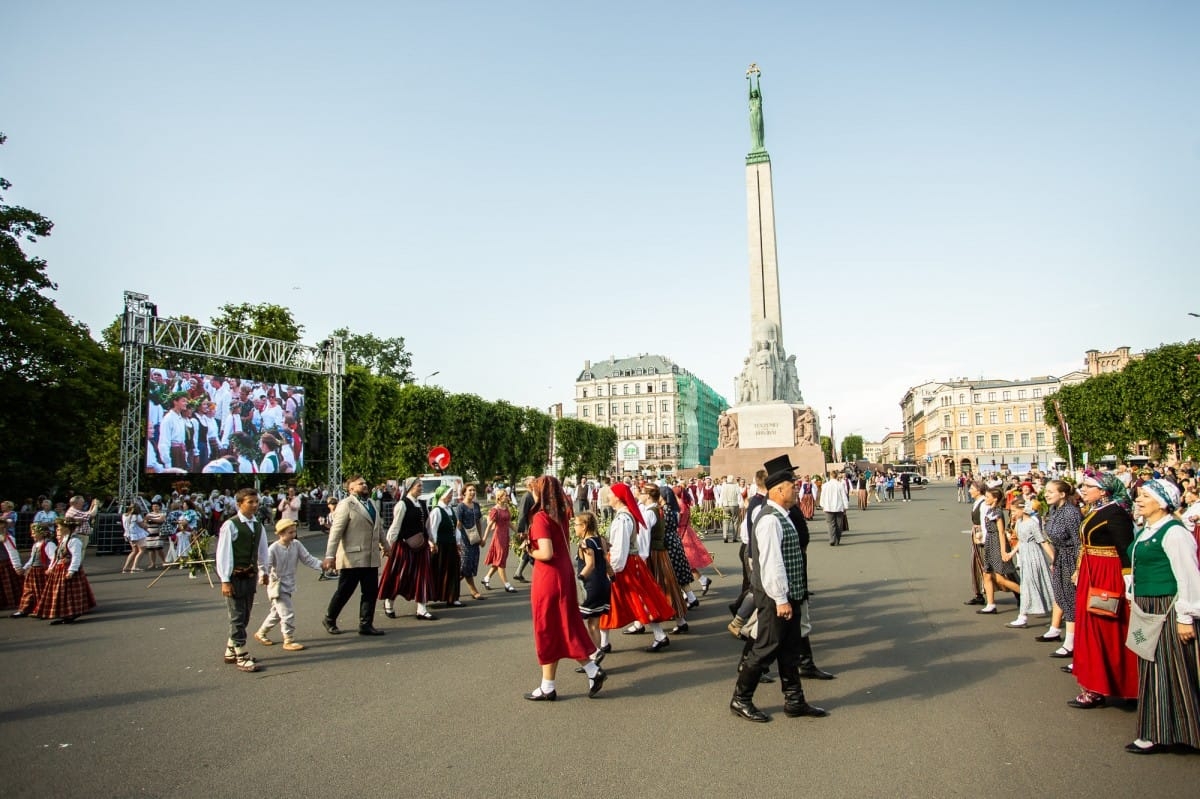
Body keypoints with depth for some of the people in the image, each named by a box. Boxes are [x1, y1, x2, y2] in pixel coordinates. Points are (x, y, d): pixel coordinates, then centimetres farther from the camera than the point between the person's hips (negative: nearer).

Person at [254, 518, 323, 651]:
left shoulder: (296, 545, -4)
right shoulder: (273, 549, -18)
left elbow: (308, 559, -3)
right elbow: (266, 565, -21)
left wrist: (321, 565, -14)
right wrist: (265, 577, -40)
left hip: (289, 585, 7)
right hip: (277, 586, -7)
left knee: (277, 613, 21)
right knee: (288, 613, -9)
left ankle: (261, 633, 41)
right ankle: (289, 641, 4)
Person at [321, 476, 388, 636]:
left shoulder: (371, 503, 14)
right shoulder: (346, 504, -10)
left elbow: (378, 526, 26)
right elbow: (336, 531, -15)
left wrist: (384, 544, 32)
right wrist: (330, 555, -21)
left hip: (371, 558, 7)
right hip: (352, 557, -7)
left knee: (371, 592, 7)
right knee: (344, 591, 5)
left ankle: (366, 624, 16)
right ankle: (329, 620, 25)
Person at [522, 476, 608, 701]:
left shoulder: (540, 517, -18)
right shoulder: (561, 515, 7)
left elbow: (546, 553, -25)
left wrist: (531, 552, -7)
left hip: (548, 577, -8)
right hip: (564, 573, 8)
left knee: (547, 630, 4)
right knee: (565, 626, 17)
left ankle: (548, 688, 16)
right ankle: (593, 670, 15)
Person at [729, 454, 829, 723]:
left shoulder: (782, 517, 11)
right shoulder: (770, 520, -22)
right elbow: (771, 563, -25)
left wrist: (791, 597, 19)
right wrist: (780, 599, -23)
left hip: (790, 595, 10)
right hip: (776, 598, -10)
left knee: (790, 650, 17)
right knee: (766, 649, 1)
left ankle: (795, 701, 29)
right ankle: (740, 700, 15)